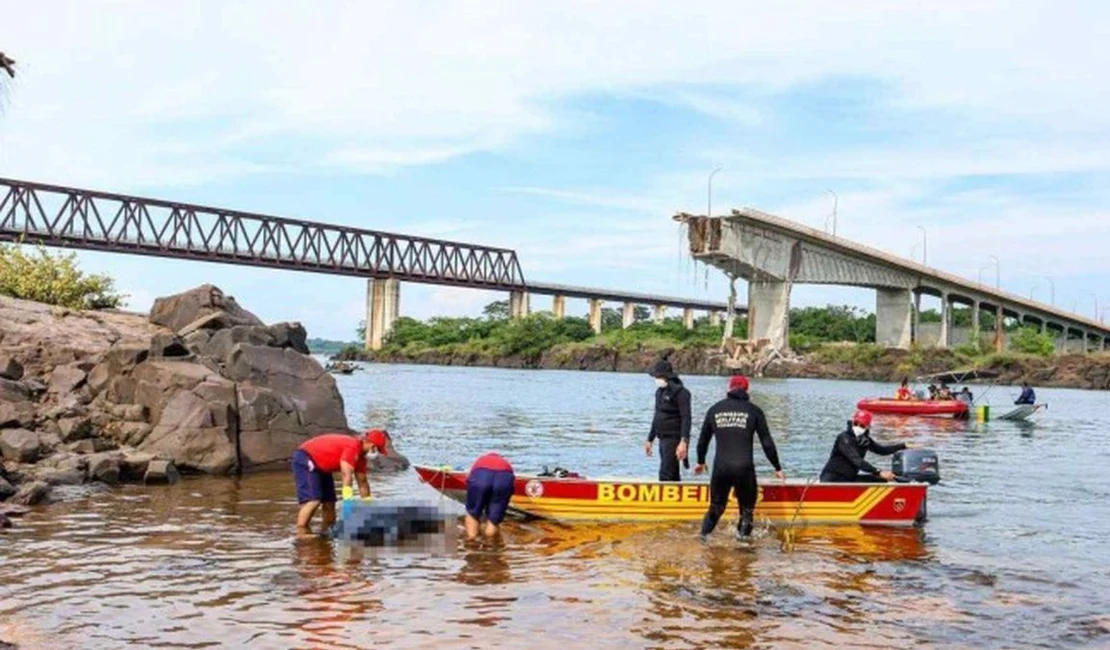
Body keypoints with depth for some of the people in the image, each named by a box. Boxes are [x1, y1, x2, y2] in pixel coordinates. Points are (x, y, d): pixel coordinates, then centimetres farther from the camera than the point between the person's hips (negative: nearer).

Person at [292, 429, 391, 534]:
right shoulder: (353, 447, -26)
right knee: (313, 500, -21)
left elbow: (362, 482, 12)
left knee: (329, 501, 7)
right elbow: (346, 476, -30)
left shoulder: (360, 456, 5)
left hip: (321, 466, 11)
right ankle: (301, 532, -19)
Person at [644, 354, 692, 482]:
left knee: (665, 475, -15)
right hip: (663, 439, 9)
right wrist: (650, 440, 25)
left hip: (674, 439, -9)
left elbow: (686, 418, -17)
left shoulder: (679, 392, -11)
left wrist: (684, 442, -26)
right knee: (672, 476, 13)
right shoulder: (660, 392, 15)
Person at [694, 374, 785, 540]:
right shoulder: (754, 411, 3)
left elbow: (703, 440, 18)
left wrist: (701, 462, 35)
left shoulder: (714, 409, 10)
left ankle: (703, 538, 8)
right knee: (747, 508, 12)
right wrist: (777, 468, 15)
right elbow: (767, 443, 4)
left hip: (720, 468, 2)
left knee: (716, 507, 16)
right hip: (744, 468, -2)